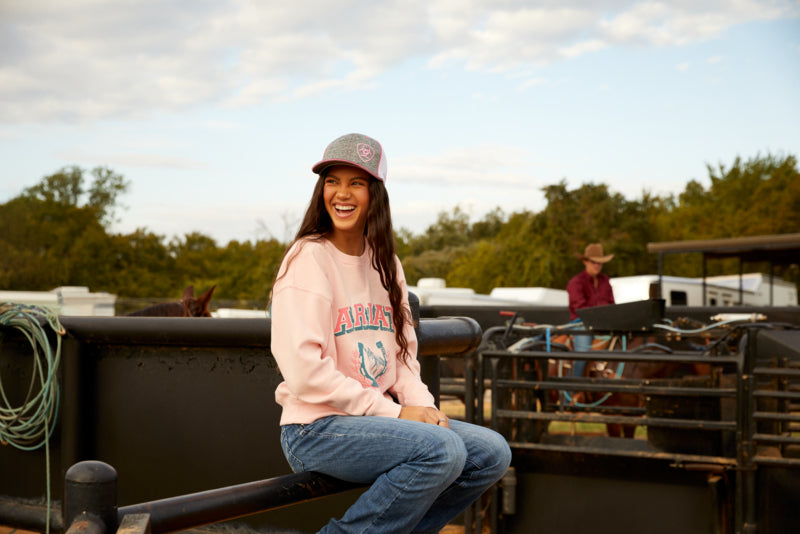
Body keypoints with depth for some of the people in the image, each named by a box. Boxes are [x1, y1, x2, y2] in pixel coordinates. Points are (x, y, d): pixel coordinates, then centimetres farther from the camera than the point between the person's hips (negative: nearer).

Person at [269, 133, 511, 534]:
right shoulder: (309, 258, -11)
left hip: (378, 418, 7)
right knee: (441, 449, -28)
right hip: (316, 427, -7)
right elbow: (305, 372, -19)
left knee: (492, 452, -2)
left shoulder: (384, 262, 13)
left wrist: (423, 407, -4)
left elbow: (402, 354, 15)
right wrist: (393, 412, -16)